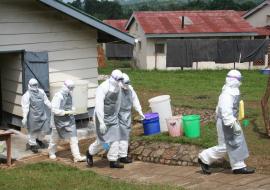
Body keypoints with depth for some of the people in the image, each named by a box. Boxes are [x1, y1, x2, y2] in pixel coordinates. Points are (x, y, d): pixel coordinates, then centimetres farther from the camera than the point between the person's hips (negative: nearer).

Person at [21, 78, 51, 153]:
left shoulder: (41, 92, 6)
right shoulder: (27, 95, -12)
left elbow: (46, 101, 15)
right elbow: (25, 107, -15)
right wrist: (24, 118, -19)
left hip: (42, 115, 5)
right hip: (33, 116, -5)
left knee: (45, 129, 6)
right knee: (33, 131, 6)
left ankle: (39, 140, 35)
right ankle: (32, 145, 26)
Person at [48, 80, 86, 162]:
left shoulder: (69, 95, 3)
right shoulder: (58, 96, -20)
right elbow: (54, 110, -23)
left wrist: (72, 109, 1)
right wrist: (66, 112, -24)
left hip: (69, 120, 6)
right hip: (60, 121, -6)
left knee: (73, 138, -2)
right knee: (55, 138, 15)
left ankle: (77, 156, -2)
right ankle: (51, 152, 39)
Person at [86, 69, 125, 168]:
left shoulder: (118, 88, 1)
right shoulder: (103, 88, -21)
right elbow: (99, 106, -25)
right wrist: (101, 122, -27)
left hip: (113, 118, 6)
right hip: (102, 117, -6)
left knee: (115, 139, 2)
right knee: (102, 141, -1)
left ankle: (113, 161, 10)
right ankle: (90, 153, 25)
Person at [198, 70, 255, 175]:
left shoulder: (232, 91, 9)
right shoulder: (227, 94, -23)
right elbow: (226, 111, -29)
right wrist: (234, 124, -29)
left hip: (230, 121, 10)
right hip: (225, 123, -10)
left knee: (237, 143, 12)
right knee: (223, 147, -3)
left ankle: (239, 166, 19)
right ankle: (204, 159, 12)